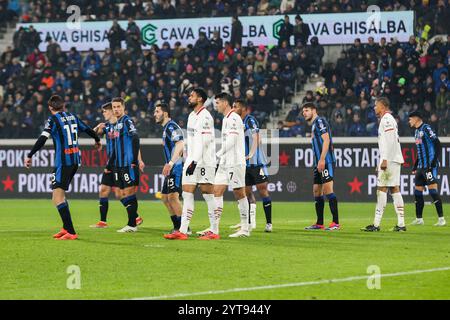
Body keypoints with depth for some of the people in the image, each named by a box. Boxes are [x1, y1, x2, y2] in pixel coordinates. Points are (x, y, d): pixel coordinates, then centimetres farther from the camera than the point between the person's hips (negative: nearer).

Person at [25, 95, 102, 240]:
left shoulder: (53, 119, -7)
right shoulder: (72, 117, 12)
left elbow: (42, 139, -17)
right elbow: (87, 129, 26)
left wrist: (29, 156, -13)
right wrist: (97, 140, 45)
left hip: (63, 161, -8)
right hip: (75, 159, 8)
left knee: (57, 199, -10)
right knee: (60, 194, 21)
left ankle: (71, 232, -19)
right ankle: (66, 228, 23)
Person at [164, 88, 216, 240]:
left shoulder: (205, 117, -12)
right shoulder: (191, 116, 18)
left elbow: (203, 142, -19)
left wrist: (194, 161, -23)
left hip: (204, 162, -9)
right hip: (191, 161, 9)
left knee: (208, 195, -4)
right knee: (187, 194, 2)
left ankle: (214, 231, 1)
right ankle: (182, 231, -1)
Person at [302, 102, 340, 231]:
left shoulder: (319, 121, -6)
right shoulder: (314, 125, 23)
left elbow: (326, 140, -16)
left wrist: (322, 159, -22)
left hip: (325, 162, -10)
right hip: (318, 163, 10)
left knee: (328, 190, -14)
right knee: (317, 191, 10)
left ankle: (336, 223, -15)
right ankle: (319, 224, 15)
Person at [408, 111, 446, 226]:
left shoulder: (426, 128, -8)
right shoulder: (417, 131, 18)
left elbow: (438, 144, -14)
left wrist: (435, 160, -20)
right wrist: (415, 166, 23)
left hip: (430, 165, -9)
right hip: (421, 167, 9)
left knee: (433, 190, -12)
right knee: (418, 191, 9)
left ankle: (441, 218, -10)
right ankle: (419, 219, 16)